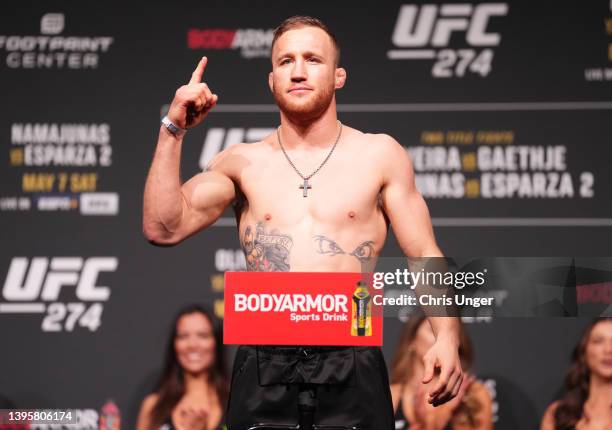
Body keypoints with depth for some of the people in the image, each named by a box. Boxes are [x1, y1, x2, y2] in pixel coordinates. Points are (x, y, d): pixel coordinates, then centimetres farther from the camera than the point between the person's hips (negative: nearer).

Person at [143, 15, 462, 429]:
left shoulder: (379, 155, 7)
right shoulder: (243, 162, 10)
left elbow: (425, 256, 5)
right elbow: (163, 228, 1)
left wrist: (447, 337, -10)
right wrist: (173, 131, -4)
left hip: (351, 368, -1)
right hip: (263, 369, 1)